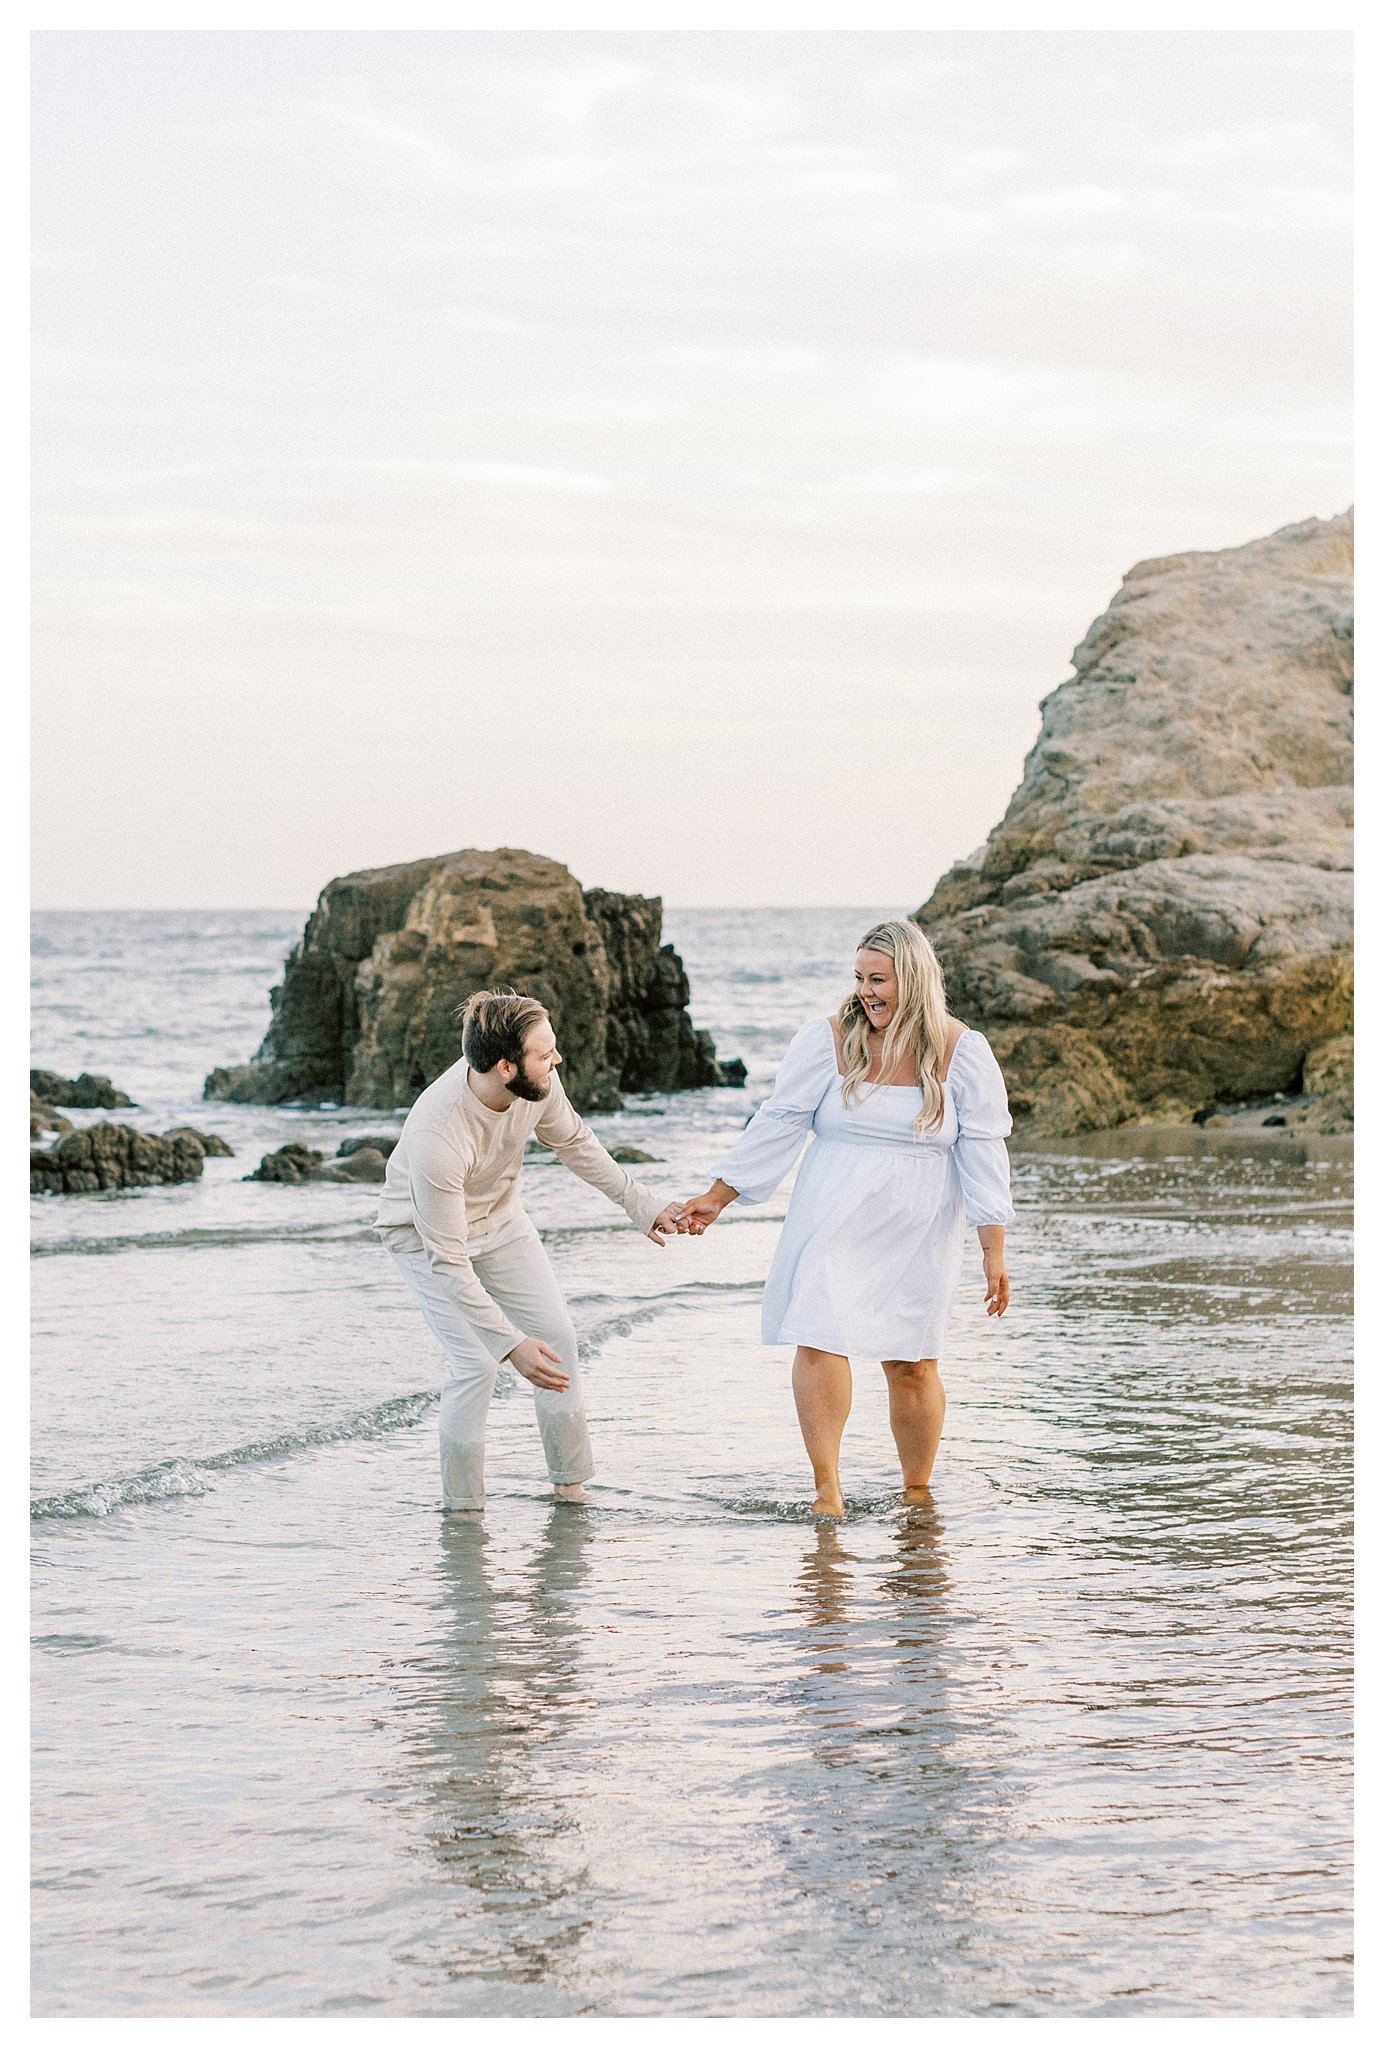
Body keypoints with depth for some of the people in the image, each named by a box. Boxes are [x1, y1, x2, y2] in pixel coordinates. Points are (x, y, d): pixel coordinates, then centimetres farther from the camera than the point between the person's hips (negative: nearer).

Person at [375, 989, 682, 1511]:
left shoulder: (537, 1082, -25)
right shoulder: (437, 1138, -42)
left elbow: (572, 1141, 0)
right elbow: (448, 1263, -35)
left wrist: (641, 1205, 3)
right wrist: (512, 1344, -36)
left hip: (498, 1217, 6)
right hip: (427, 1235, -6)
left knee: (557, 1336, 5)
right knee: (476, 1364, -17)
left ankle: (570, 1485, 19)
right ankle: (461, 1508, -1)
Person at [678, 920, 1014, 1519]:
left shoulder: (961, 1052, -3)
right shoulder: (829, 1038, -2)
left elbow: (983, 1153, -2)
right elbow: (779, 1123, 3)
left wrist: (994, 1252, -6)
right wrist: (718, 1196, 3)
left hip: (917, 1234, 0)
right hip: (833, 1220, 0)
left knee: (912, 1365, 2)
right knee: (819, 1341, -16)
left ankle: (918, 1493, 19)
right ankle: (827, 1490, -11)